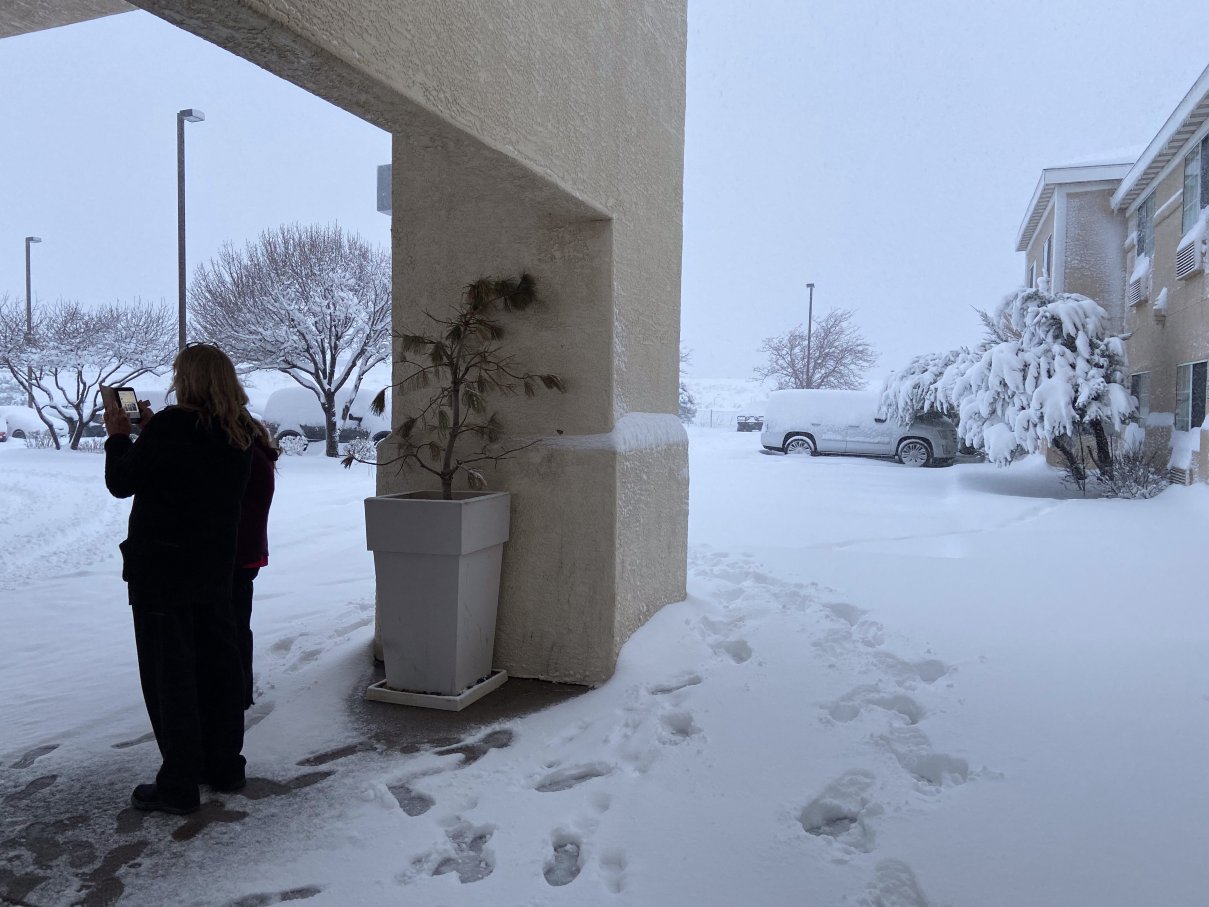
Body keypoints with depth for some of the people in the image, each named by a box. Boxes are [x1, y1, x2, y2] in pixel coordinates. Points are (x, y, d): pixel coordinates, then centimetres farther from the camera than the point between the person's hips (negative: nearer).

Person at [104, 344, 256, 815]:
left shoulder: (172, 426, -19)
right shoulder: (239, 435, 3)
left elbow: (122, 482, -9)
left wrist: (118, 436, 6)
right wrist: (151, 429, 15)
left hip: (161, 569, -7)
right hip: (216, 569, 7)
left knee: (169, 674, 2)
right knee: (218, 665, 15)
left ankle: (179, 784, 10)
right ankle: (225, 766, 26)